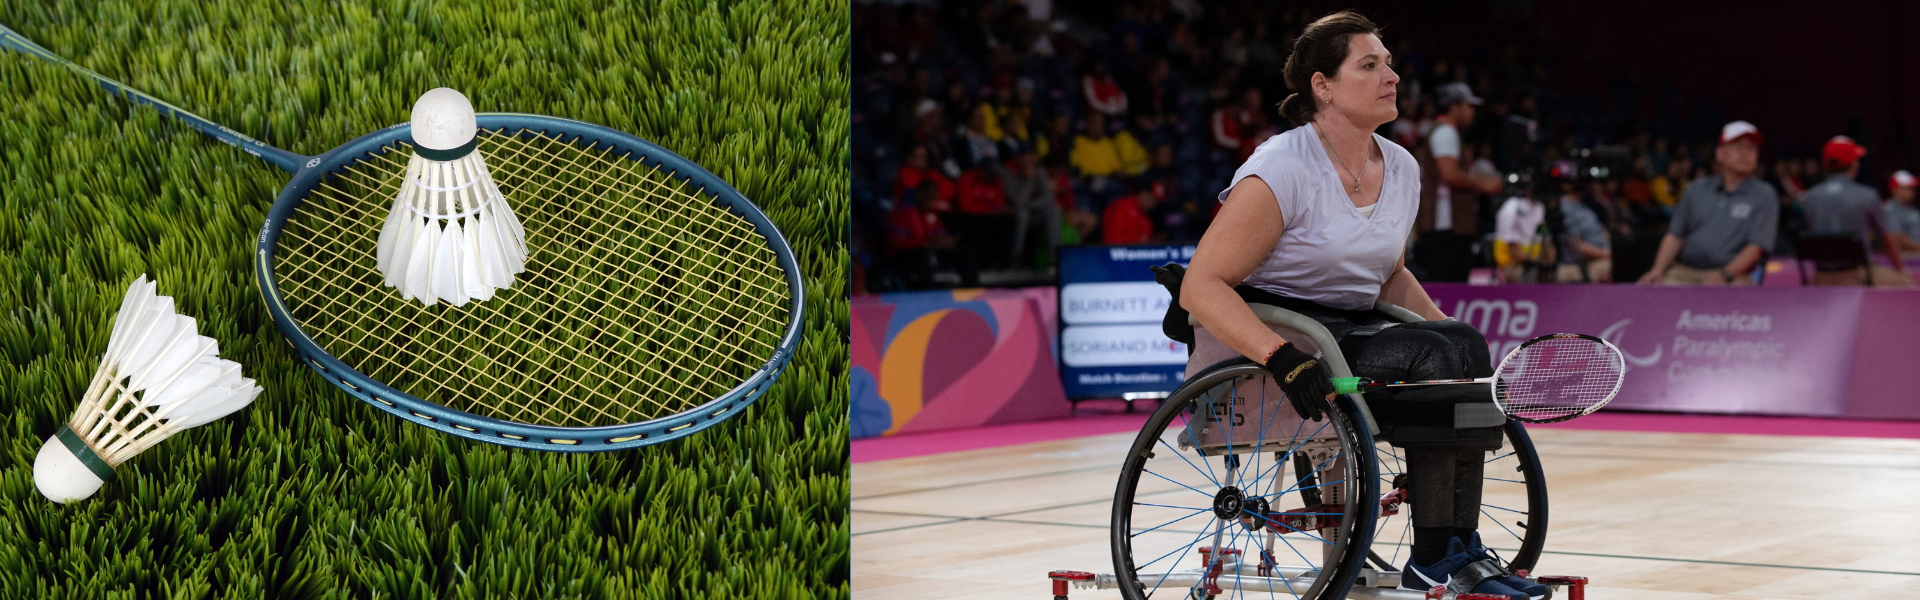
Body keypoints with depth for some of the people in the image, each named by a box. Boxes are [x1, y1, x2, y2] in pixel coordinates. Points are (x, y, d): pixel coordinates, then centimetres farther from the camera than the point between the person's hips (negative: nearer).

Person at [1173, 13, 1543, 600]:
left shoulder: (1402, 170, 8)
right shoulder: (1281, 171, -15)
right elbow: (1201, 286, -19)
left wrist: (1451, 334, 8)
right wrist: (1283, 357, -33)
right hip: (1259, 344, -7)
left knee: (1465, 344, -19)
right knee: (1431, 359, -26)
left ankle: (1458, 550, -21)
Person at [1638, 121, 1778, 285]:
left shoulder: (1764, 195, 9)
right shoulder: (1697, 189, 20)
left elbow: (1755, 248, -2)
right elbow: (1675, 235, 15)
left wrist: (1724, 275, -18)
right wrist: (1658, 270, -3)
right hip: (1684, 271, 2)